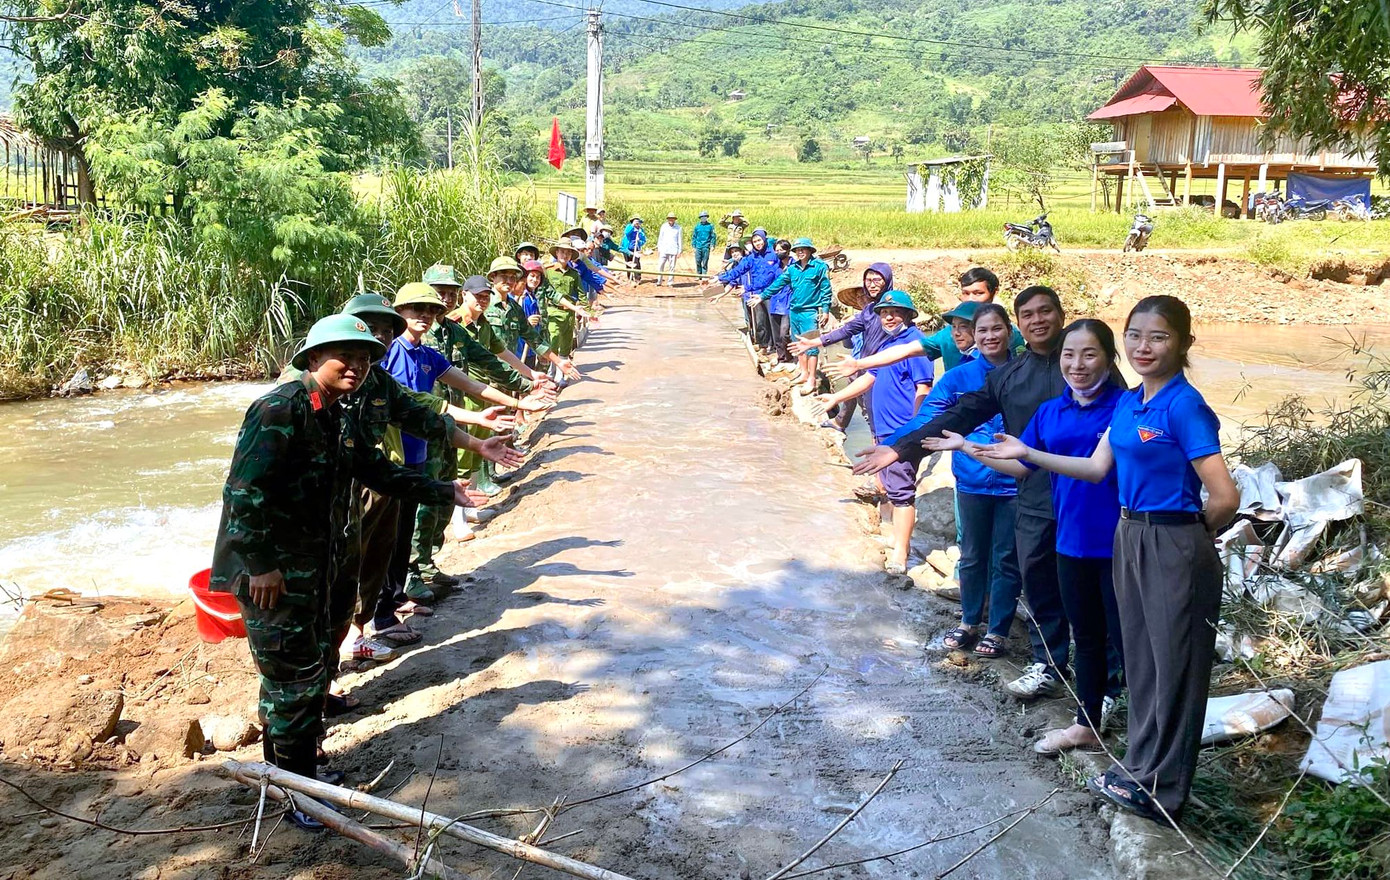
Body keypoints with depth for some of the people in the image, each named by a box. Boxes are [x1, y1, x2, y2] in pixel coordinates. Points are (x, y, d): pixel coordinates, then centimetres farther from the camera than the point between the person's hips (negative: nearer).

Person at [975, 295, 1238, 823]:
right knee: (1141, 660, 18)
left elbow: (1224, 498, -20)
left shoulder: (1185, 406, -18)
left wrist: (1188, 536, -2)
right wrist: (1026, 453, 12)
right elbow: (1097, 467, 13)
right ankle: (1140, 765, 33)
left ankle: (1162, 789, 20)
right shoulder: (1128, 403, 7)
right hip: (1129, 537, 8)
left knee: (1174, 665, 6)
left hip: (1174, 547, -8)